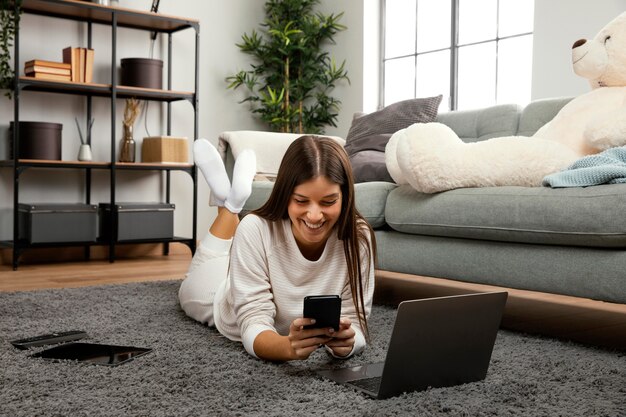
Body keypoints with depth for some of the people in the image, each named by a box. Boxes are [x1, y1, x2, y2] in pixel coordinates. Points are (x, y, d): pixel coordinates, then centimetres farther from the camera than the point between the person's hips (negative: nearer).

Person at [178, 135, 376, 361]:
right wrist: (289, 346, -62)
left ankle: (232, 203, 44)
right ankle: (229, 202, 37)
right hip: (234, 313, -1)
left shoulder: (358, 237, -35)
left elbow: (355, 321, -33)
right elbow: (254, 326, -41)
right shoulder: (257, 231, -40)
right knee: (194, 285, 31)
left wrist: (345, 342, -57)